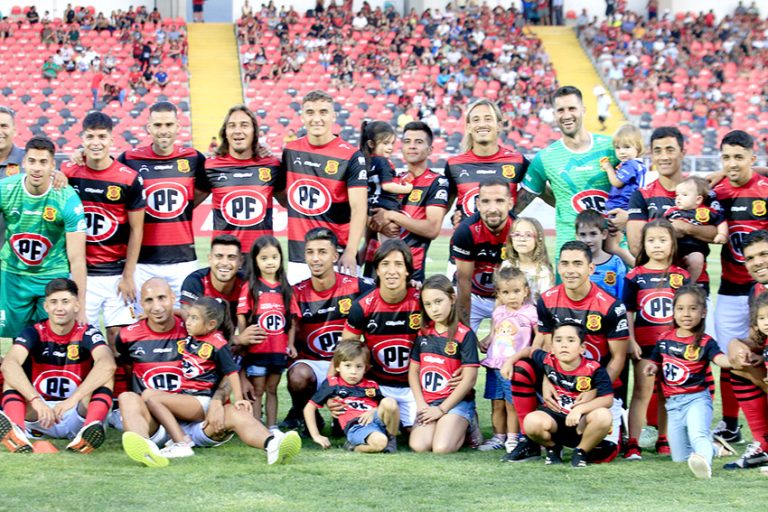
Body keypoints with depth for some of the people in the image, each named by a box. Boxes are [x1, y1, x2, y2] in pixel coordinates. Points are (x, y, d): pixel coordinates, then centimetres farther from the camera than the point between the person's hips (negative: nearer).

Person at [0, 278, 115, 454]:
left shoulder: (87, 334, -5)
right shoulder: (34, 333, -3)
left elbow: (108, 365, -27)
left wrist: (72, 400, -39)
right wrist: (36, 401, -39)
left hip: (76, 417, -1)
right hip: (39, 418, 1)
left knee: (104, 375, -21)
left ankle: (92, 428, -48)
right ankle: (16, 430, -49)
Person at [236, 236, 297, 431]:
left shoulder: (285, 289, 9)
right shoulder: (250, 287, -2)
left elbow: (292, 318, 9)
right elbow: (241, 318, -4)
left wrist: (291, 343, 1)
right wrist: (243, 339, -13)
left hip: (279, 350, 3)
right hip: (256, 349, -3)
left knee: (272, 389, 12)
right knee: (257, 390, 3)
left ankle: (272, 427, 17)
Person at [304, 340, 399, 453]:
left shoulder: (371, 385, 23)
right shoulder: (332, 384, 13)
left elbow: (388, 407, 20)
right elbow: (309, 408, 12)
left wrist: (373, 411, -2)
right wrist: (316, 436, 6)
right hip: (356, 426, -4)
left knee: (389, 402, -29)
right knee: (379, 442, -39)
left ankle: (392, 438, -6)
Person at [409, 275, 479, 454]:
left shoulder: (465, 335, -7)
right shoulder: (423, 333, 10)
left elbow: (469, 379, -9)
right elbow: (413, 371, 11)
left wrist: (442, 409, -11)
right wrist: (421, 404, -3)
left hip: (456, 401, -4)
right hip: (427, 403, 4)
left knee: (442, 448, -27)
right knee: (418, 446, -22)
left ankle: (464, 427, 6)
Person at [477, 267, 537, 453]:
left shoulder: (530, 313, -5)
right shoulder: (498, 312, 11)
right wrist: (484, 342, 4)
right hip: (494, 365, 5)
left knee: (511, 404, -1)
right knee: (497, 404, 11)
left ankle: (512, 439, 8)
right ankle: (498, 437, 21)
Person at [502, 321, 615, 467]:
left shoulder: (594, 369, -14)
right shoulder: (547, 361, -5)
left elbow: (608, 399, -22)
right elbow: (529, 351, 18)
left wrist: (580, 408, -35)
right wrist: (510, 361, 6)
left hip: (581, 427, -1)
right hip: (554, 417, 2)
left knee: (603, 416, -35)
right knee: (532, 421, -34)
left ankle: (581, 452, -3)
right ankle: (552, 448, 5)